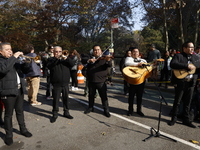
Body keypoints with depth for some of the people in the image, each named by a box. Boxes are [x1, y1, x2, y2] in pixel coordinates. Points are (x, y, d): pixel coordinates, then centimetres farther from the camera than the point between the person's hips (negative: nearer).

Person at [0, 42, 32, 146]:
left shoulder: (15, 59, 16)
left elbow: (24, 70, 15)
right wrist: (14, 57, -24)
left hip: (20, 89, 6)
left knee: (20, 111, 17)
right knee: (8, 114, 5)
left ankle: (23, 129, 30)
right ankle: (9, 135, 17)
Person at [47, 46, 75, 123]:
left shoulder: (65, 59, 12)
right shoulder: (51, 59, 3)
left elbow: (72, 64, -4)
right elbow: (49, 66, -17)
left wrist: (67, 58, -21)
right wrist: (56, 58, -27)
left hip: (65, 83, 3)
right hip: (56, 84, -3)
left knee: (66, 98, 12)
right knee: (55, 99, 3)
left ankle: (66, 112, 27)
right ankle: (55, 114, 17)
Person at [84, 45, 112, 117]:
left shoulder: (104, 58, -1)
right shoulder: (90, 58, 9)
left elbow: (109, 65, -16)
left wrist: (108, 60, -39)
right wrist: (89, 61, -24)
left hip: (101, 81, -3)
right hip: (91, 81, 3)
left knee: (104, 96, 2)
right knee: (91, 95, 17)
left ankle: (106, 110, 16)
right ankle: (90, 107, 36)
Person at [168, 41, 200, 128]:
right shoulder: (178, 56, -5)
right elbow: (172, 64, -23)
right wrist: (187, 66, -24)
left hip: (191, 83, 5)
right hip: (180, 83, -5)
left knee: (187, 102, 12)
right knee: (177, 102, 6)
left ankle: (186, 120, 24)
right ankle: (174, 118, 20)